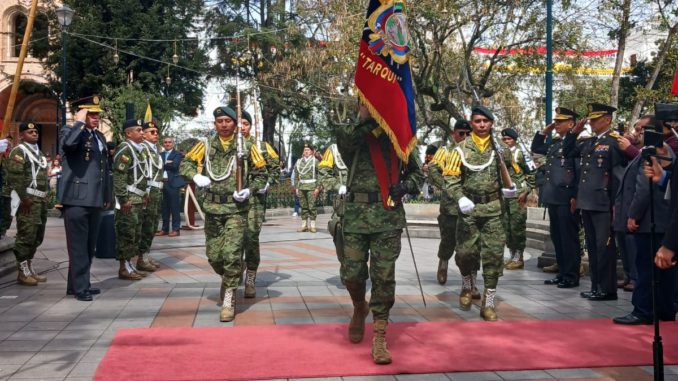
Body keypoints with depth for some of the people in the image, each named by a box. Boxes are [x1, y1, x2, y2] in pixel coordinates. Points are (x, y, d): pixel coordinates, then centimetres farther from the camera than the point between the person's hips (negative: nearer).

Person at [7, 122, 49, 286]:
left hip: (41, 199, 9)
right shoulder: (19, 151, -5)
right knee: (26, 236, -8)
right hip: (28, 200, -9)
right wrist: (24, 198, -20)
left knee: (37, 237, 12)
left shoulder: (39, 153, 22)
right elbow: (15, 176, -16)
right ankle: (23, 273, -2)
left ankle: (29, 269, 20)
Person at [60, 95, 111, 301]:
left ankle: (78, 283, 22)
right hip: (77, 199, -7)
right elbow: (68, 144, -30)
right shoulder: (70, 131, -3)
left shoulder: (100, 136, 18)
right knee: (78, 245, -4)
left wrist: (107, 195, 20)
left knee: (89, 245, 12)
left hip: (95, 199, 7)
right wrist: (80, 123, -15)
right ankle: (80, 287, 1)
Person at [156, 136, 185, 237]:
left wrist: (163, 164, -6)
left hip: (173, 183, -5)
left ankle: (176, 229, 2)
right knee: (164, 208, 10)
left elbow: (174, 165, -15)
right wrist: (167, 163, -10)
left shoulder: (177, 154, 0)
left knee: (175, 207, -3)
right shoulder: (161, 155, 18)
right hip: (163, 183, 6)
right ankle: (165, 229, 16)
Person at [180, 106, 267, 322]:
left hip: (236, 209, -3)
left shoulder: (246, 147, 2)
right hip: (212, 209, 3)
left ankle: (229, 300, -1)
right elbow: (185, 163, 9)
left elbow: (261, 174, 7)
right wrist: (195, 176, -12)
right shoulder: (206, 146, 6)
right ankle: (230, 278, 39)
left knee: (232, 254, -11)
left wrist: (250, 190, -10)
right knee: (214, 256, 8)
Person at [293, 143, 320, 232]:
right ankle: (304, 225, 13)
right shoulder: (299, 162, 13)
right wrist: (296, 187, 9)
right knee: (303, 207, 7)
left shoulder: (315, 161, 0)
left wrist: (318, 188, -11)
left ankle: (312, 226, 2)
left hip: (311, 187, -4)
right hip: (301, 187, 4)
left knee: (312, 206, -5)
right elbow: (296, 176, 16)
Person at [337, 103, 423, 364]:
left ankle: (379, 337, 3)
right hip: (357, 213, 0)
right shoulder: (352, 135, 7)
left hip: (389, 216, 0)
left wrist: (405, 186, 0)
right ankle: (359, 309, 36)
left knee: (384, 276, -4)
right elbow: (345, 137, -20)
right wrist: (372, 122, -23)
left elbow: (417, 172, 20)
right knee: (352, 273, 3)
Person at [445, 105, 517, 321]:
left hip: (493, 209, 1)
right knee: (466, 251, 0)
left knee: (494, 254, -1)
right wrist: (460, 198, -19)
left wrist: (509, 189, -1)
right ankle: (466, 287, 30)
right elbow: (451, 178, -2)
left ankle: (488, 303, 8)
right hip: (469, 209, -1)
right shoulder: (462, 149, 2)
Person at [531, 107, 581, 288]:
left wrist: (575, 197, -16)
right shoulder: (554, 142, 15)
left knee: (569, 238, 0)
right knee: (557, 237, 15)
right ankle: (562, 273, 24)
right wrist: (544, 131, 15)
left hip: (566, 198, -9)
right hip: (553, 198, 9)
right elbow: (535, 148, 28)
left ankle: (571, 276, 8)